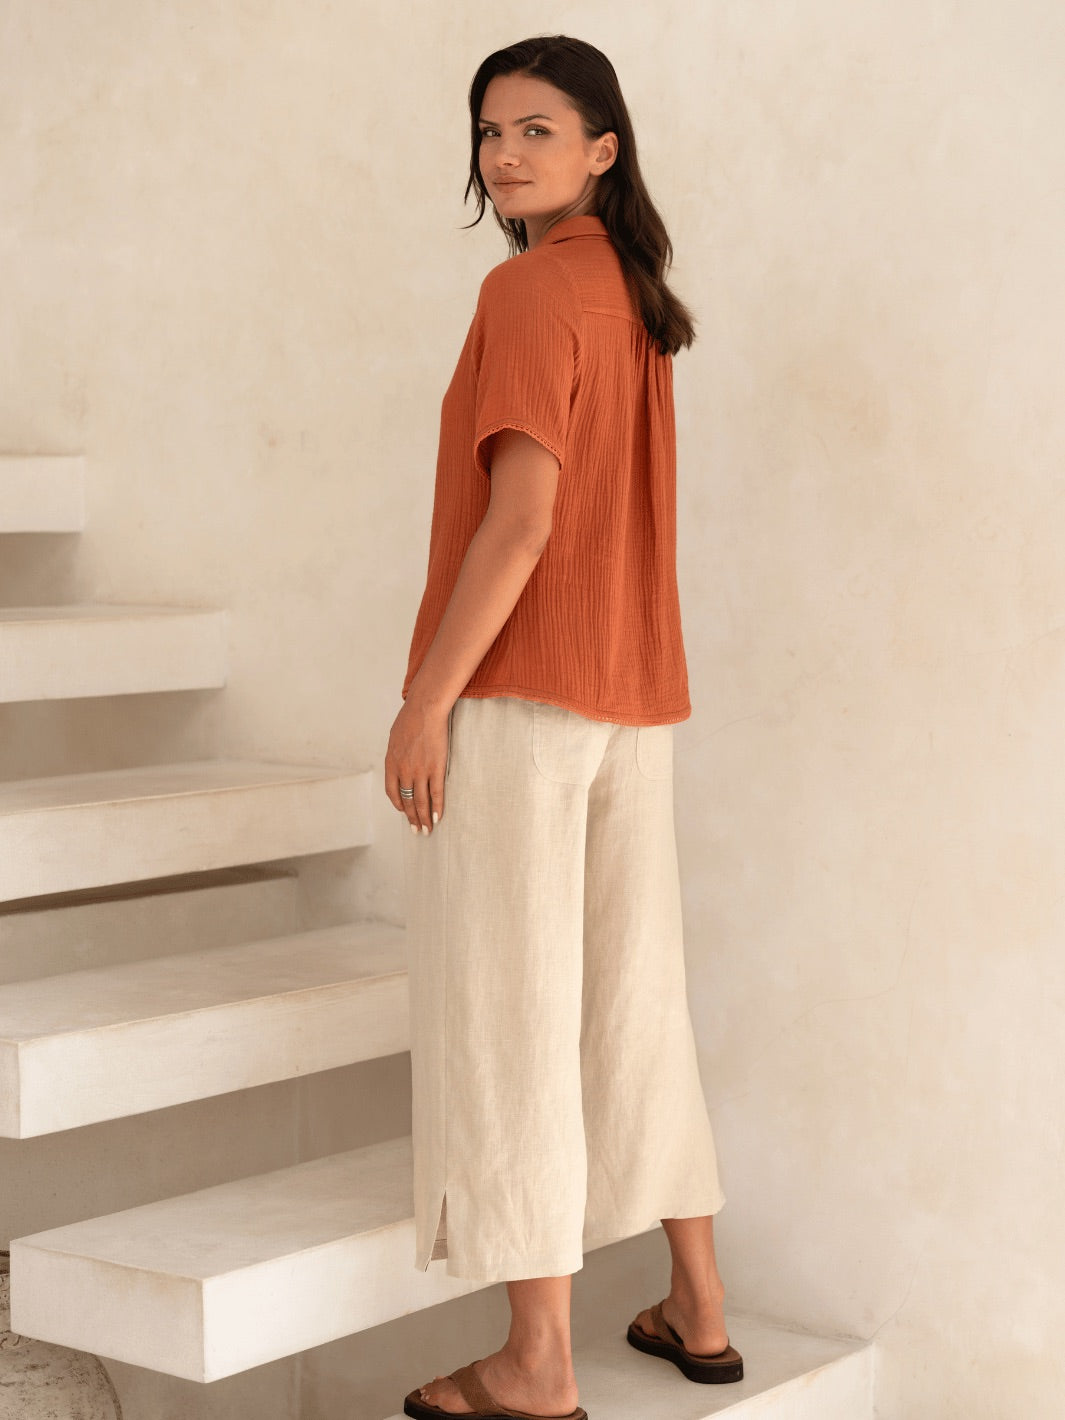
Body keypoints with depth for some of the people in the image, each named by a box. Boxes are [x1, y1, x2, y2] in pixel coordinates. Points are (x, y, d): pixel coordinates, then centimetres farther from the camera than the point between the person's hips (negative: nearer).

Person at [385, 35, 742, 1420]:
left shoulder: (528, 290, -12)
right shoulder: (634, 295, 14)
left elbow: (521, 516, -19)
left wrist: (427, 699, -17)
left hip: (517, 694, -8)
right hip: (635, 695, 8)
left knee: (507, 1008, -3)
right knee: (633, 995, 15)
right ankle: (697, 1307, 25)